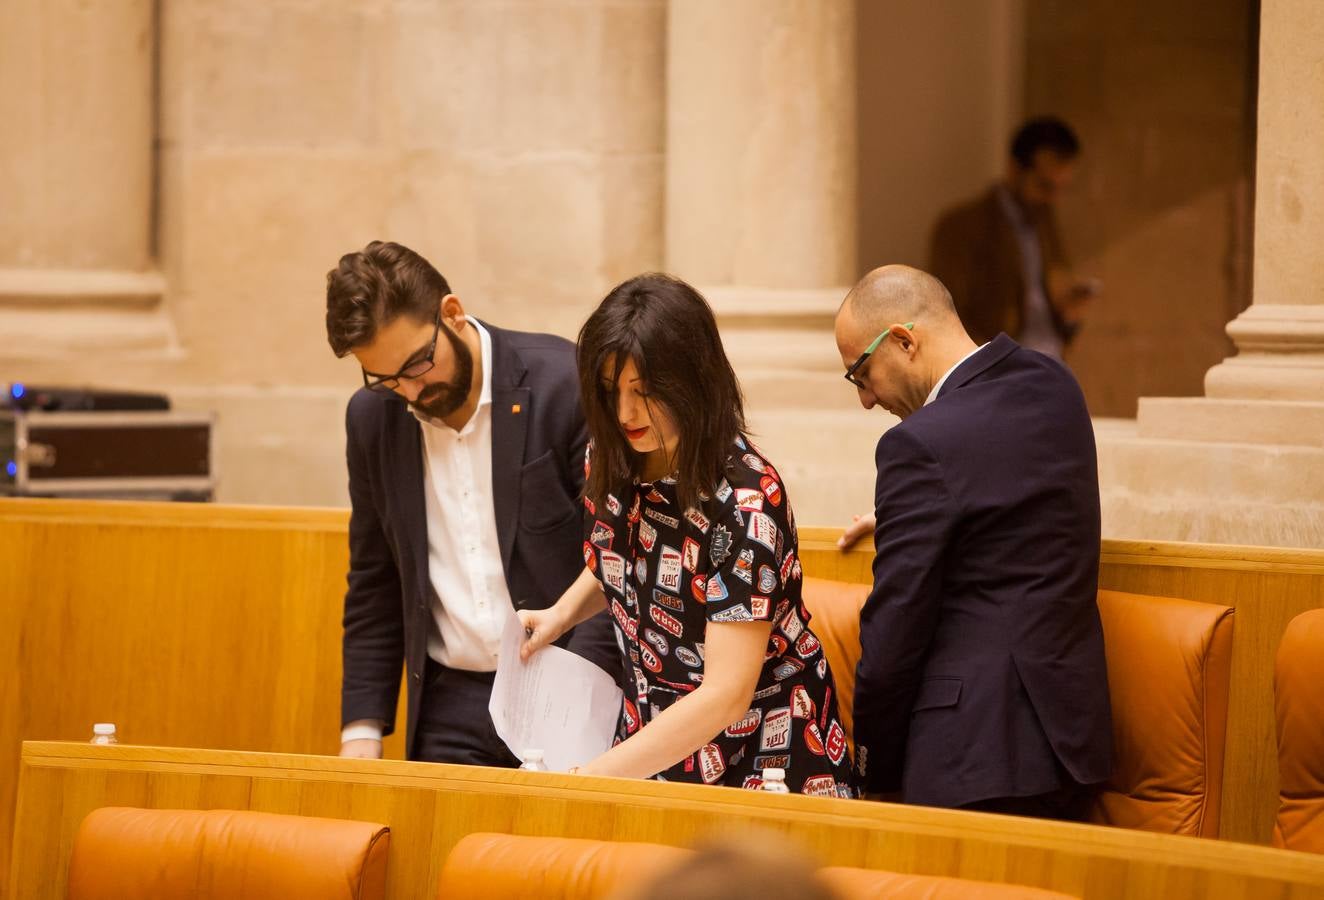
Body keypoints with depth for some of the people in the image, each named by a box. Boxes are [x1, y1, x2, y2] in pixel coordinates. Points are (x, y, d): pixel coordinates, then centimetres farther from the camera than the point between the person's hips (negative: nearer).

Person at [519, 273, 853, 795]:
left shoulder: (746, 502, -26)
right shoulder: (610, 463, -6)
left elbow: (726, 694, -29)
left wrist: (595, 775, -33)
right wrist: (561, 614, -2)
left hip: (761, 751, -6)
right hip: (655, 737, 6)